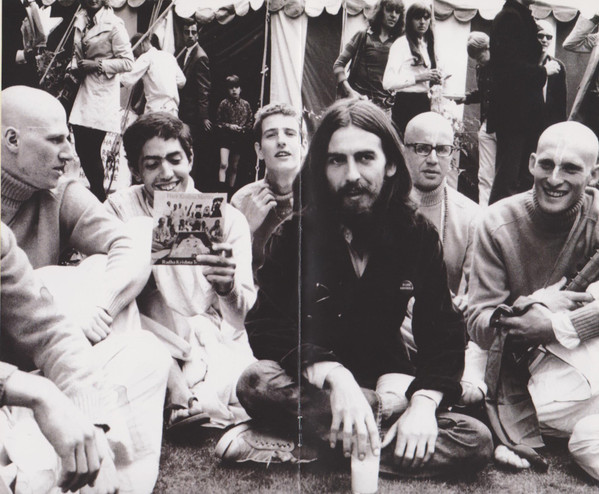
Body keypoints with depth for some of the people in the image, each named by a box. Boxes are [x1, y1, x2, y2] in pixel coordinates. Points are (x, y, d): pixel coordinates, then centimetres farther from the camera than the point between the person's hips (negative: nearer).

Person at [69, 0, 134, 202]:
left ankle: (100, 199, 9)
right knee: (82, 149, 5)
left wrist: (97, 65, -15)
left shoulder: (113, 25, -9)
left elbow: (127, 62, -10)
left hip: (102, 93, -6)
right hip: (81, 90, 6)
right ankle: (96, 195, 20)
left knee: (91, 151, -6)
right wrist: (74, 67, 5)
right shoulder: (80, 21, 11)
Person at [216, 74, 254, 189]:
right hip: (226, 137, -3)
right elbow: (218, 122, 0)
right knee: (224, 165, -16)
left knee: (234, 167, 12)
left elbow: (251, 121, 9)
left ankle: (230, 189, 21)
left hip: (239, 139, 3)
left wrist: (244, 129, -8)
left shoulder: (245, 104, 3)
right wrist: (229, 126, -14)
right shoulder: (224, 103, -4)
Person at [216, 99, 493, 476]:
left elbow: (443, 332, -5)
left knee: (477, 441, -24)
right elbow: (268, 326, -17)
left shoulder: (418, 237, -3)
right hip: (314, 385, -2)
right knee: (257, 381, -34)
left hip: (384, 377, 3)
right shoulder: (298, 233, -7)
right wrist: (334, 376, -35)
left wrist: (425, 402, -24)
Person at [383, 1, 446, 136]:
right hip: (406, 105, -7)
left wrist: (436, 79, 7)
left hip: (425, 104, 7)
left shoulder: (428, 45, 19)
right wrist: (418, 77, -15)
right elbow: (388, 83, -13)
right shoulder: (401, 44, -4)